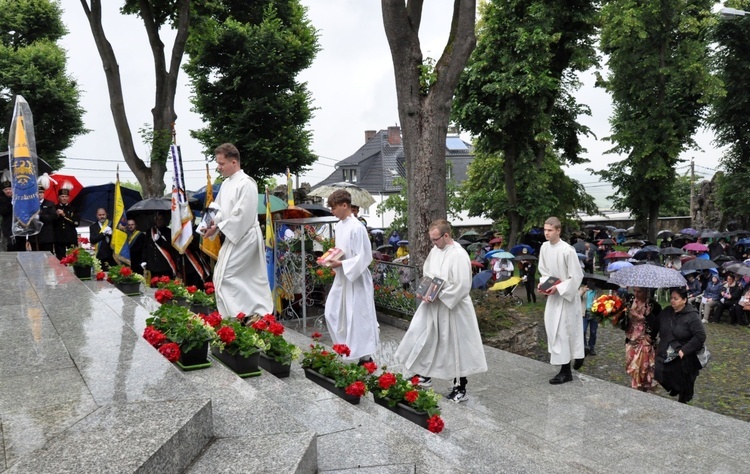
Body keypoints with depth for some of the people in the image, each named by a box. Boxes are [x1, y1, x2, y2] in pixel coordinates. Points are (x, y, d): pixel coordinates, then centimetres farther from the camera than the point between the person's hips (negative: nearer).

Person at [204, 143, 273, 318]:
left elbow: (241, 215, -21)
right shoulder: (226, 183, 12)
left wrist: (218, 228, -17)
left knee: (224, 278, -10)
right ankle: (262, 315, 20)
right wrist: (213, 222, -4)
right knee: (252, 281, 12)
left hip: (244, 237, -9)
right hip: (233, 236, 9)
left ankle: (233, 318, -4)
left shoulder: (246, 183, -15)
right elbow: (219, 208, 16)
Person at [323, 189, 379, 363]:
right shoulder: (339, 226, 7)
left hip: (356, 279, -9)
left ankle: (365, 357, 13)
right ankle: (345, 347, 29)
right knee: (332, 313, 13)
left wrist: (341, 264, -20)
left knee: (359, 318, 0)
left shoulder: (357, 228, -18)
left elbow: (364, 257, -19)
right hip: (341, 277, 9)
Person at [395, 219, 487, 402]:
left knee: (456, 347, 4)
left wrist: (437, 296, -21)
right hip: (432, 306, 8)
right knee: (421, 338, 13)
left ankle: (460, 389, 18)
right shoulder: (435, 250, 5)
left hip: (452, 309, -8)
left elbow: (462, 286, -24)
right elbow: (426, 274, 16)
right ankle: (424, 375, 33)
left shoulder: (459, 255, -21)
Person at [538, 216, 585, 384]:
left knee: (562, 331, -5)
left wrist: (558, 288, -21)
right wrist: (543, 283, -6)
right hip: (553, 294, 7)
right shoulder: (544, 247, -1)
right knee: (552, 328, 12)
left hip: (567, 295, -7)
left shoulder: (567, 250, -22)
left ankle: (565, 371, 5)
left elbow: (576, 277, -17)